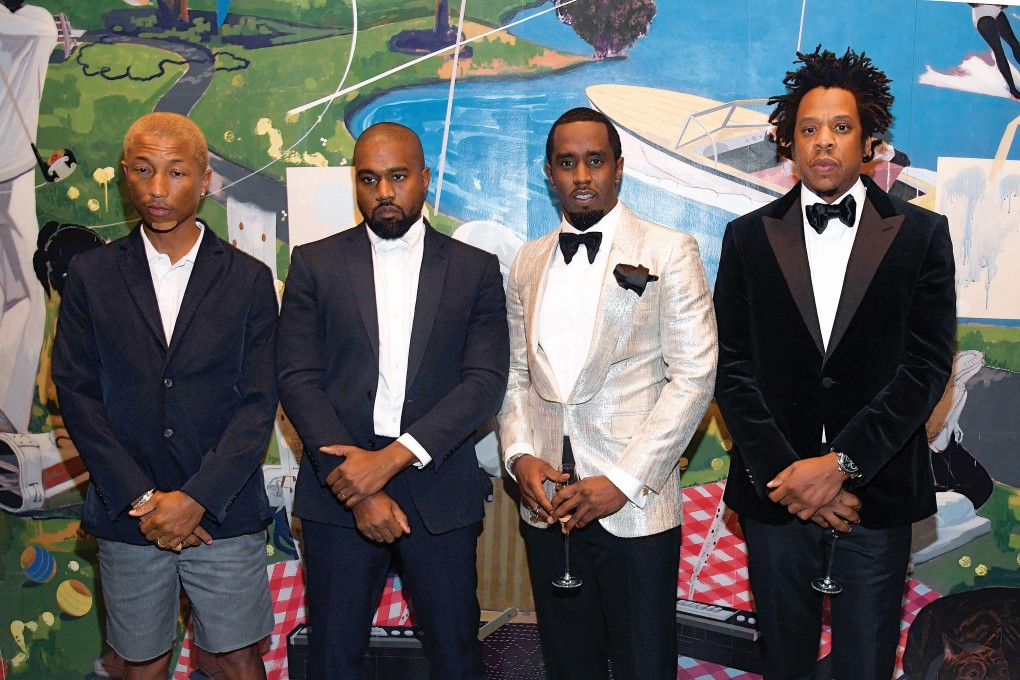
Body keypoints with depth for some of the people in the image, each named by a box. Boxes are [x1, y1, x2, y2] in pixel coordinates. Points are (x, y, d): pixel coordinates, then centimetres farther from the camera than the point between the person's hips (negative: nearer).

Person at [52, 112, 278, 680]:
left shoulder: (249, 279, 1)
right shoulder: (92, 275, 4)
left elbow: (259, 401, -4)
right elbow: (76, 393, -1)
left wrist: (196, 499, -13)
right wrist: (140, 499, -9)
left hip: (224, 513, -1)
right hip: (127, 519, 1)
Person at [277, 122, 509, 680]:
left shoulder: (475, 270, 4)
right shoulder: (314, 264, 4)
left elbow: (485, 382, -5)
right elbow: (298, 381, -3)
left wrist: (393, 456, -16)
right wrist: (358, 488, -12)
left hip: (439, 491, 0)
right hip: (339, 489, 0)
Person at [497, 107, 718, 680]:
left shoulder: (669, 252, -1)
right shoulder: (530, 262, 13)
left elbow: (694, 376, -8)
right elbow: (517, 373, 14)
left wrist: (624, 480, -14)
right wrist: (521, 455, -4)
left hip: (635, 505, -4)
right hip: (547, 503, 4)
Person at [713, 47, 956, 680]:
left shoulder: (921, 234, 2)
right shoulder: (748, 237, 6)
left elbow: (928, 365, -5)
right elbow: (732, 366, 1)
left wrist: (841, 463, -14)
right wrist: (782, 473, -10)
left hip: (877, 491, -1)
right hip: (776, 490, 1)